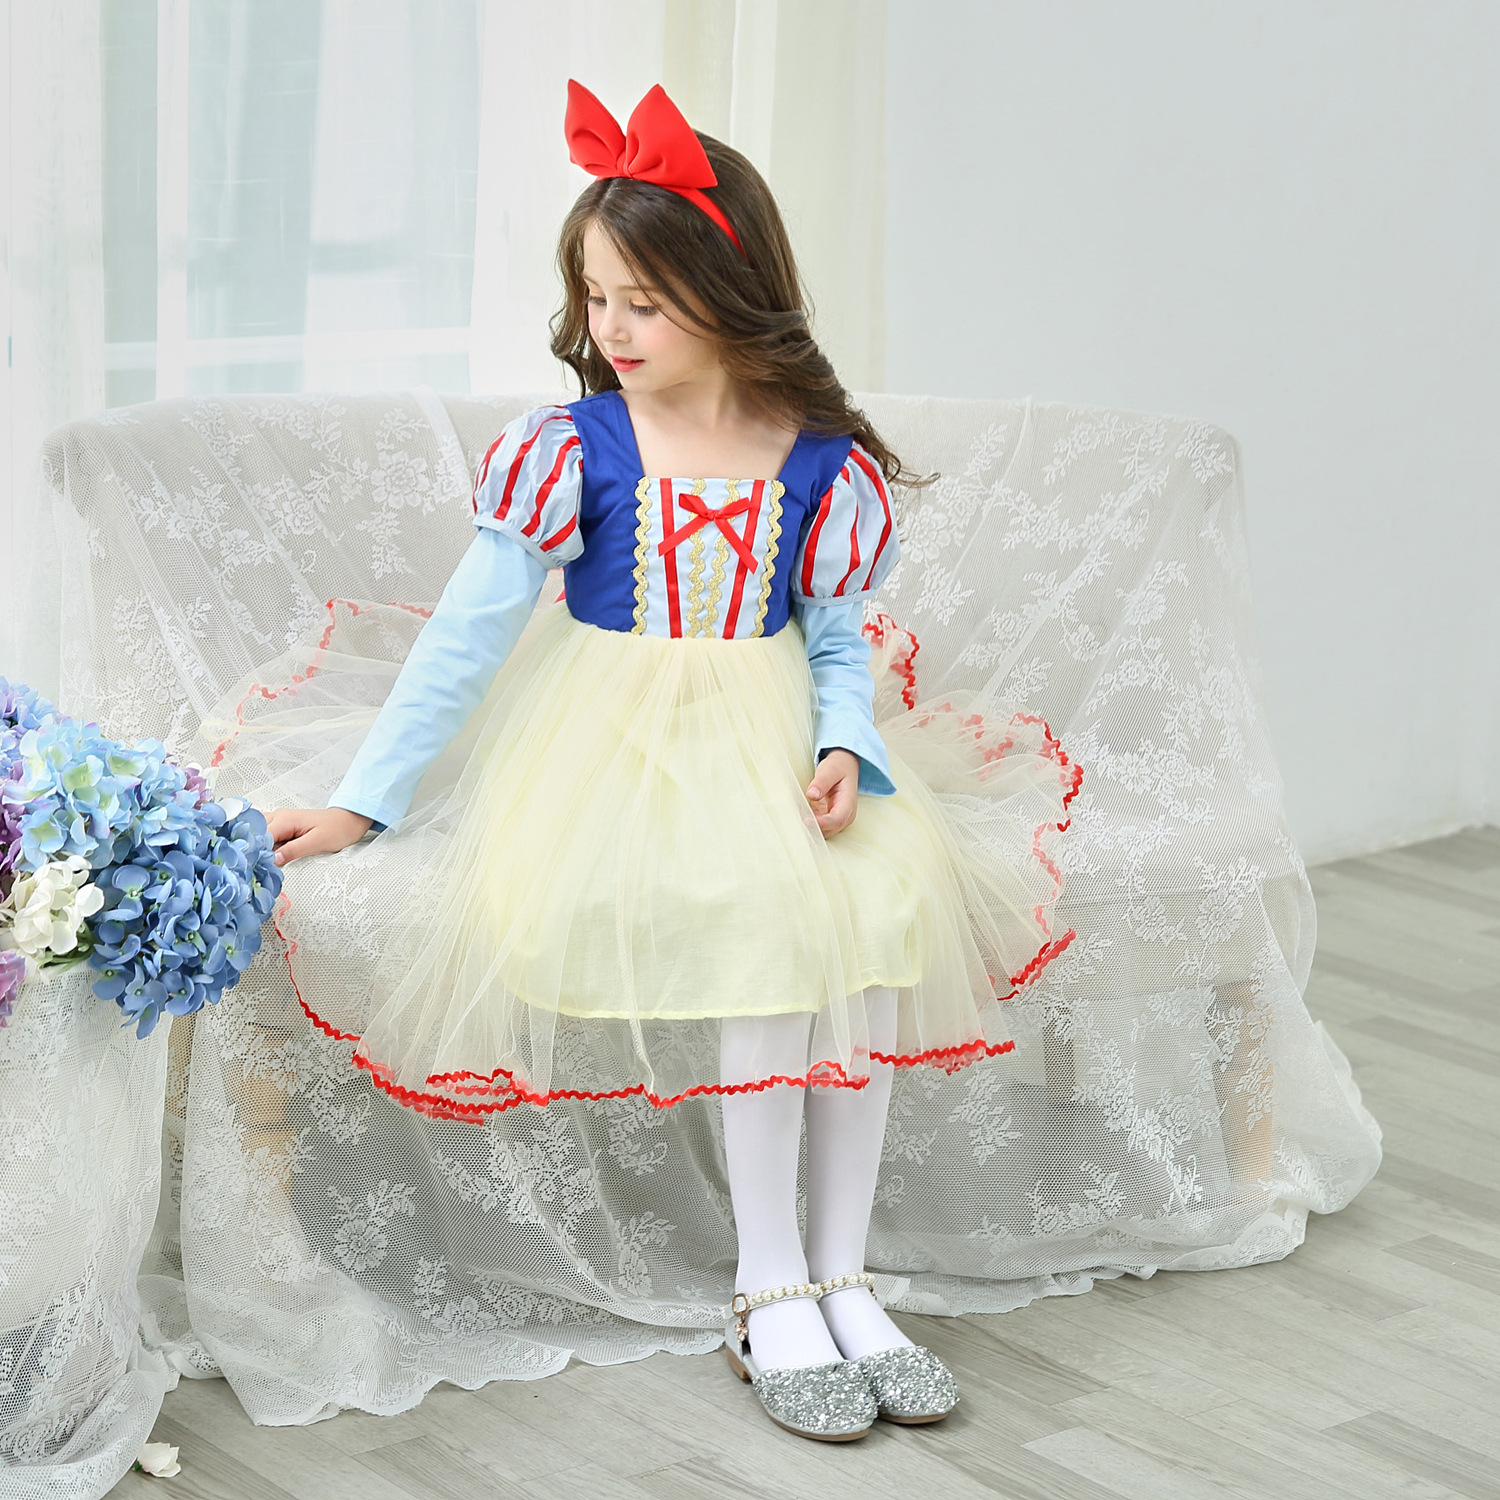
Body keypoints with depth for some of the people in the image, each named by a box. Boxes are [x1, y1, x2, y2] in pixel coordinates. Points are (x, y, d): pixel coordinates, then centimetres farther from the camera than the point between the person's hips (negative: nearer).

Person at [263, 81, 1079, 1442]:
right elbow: (466, 634, -5)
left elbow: (839, 640, 9)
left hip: (770, 742, 3)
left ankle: (840, 1275, -15)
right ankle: (770, 1292, -20)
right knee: (766, 913, -30)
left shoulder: (823, 464, 1)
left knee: (890, 896, -26)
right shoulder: (573, 450, -5)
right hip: (619, 751, -3)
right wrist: (360, 803, -10)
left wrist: (843, 749, -13)